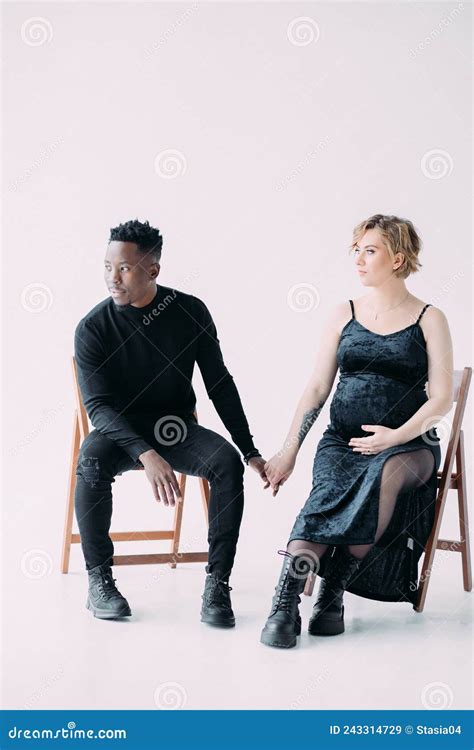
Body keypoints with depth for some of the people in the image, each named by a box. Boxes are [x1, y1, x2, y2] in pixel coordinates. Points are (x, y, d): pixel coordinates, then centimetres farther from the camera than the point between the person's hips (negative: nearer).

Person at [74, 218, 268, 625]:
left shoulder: (190, 312, -6)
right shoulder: (93, 328, -12)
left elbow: (219, 386, 1)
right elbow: (98, 406, -19)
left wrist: (250, 451, -2)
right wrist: (146, 455, -35)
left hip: (177, 428, 1)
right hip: (120, 431, -1)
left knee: (227, 461, -28)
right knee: (92, 461, -35)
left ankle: (218, 583, -24)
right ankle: (99, 580, -20)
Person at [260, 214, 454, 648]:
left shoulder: (429, 320, 5)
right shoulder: (343, 315, 12)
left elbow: (441, 399, -1)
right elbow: (317, 388, 10)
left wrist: (396, 436, -17)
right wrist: (289, 450, 0)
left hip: (408, 446, -2)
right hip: (342, 439, 2)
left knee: (387, 471, -37)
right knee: (327, 495, -31)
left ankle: (334, 590, -29)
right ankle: (285, 606, -37)